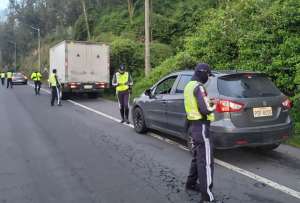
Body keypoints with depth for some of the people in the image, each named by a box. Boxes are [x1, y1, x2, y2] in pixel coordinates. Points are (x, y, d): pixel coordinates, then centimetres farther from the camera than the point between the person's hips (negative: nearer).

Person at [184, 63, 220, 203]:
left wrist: (207, 101, 9)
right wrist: (212, 108, -4)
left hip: (193, 125, 10)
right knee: (206, 161, -8)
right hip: (201, 126, -10)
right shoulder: (199, 87, -17)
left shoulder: (189, 85, 13)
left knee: (197, 156, 23)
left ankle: (191, 183, 36)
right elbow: (204, 110, -24)